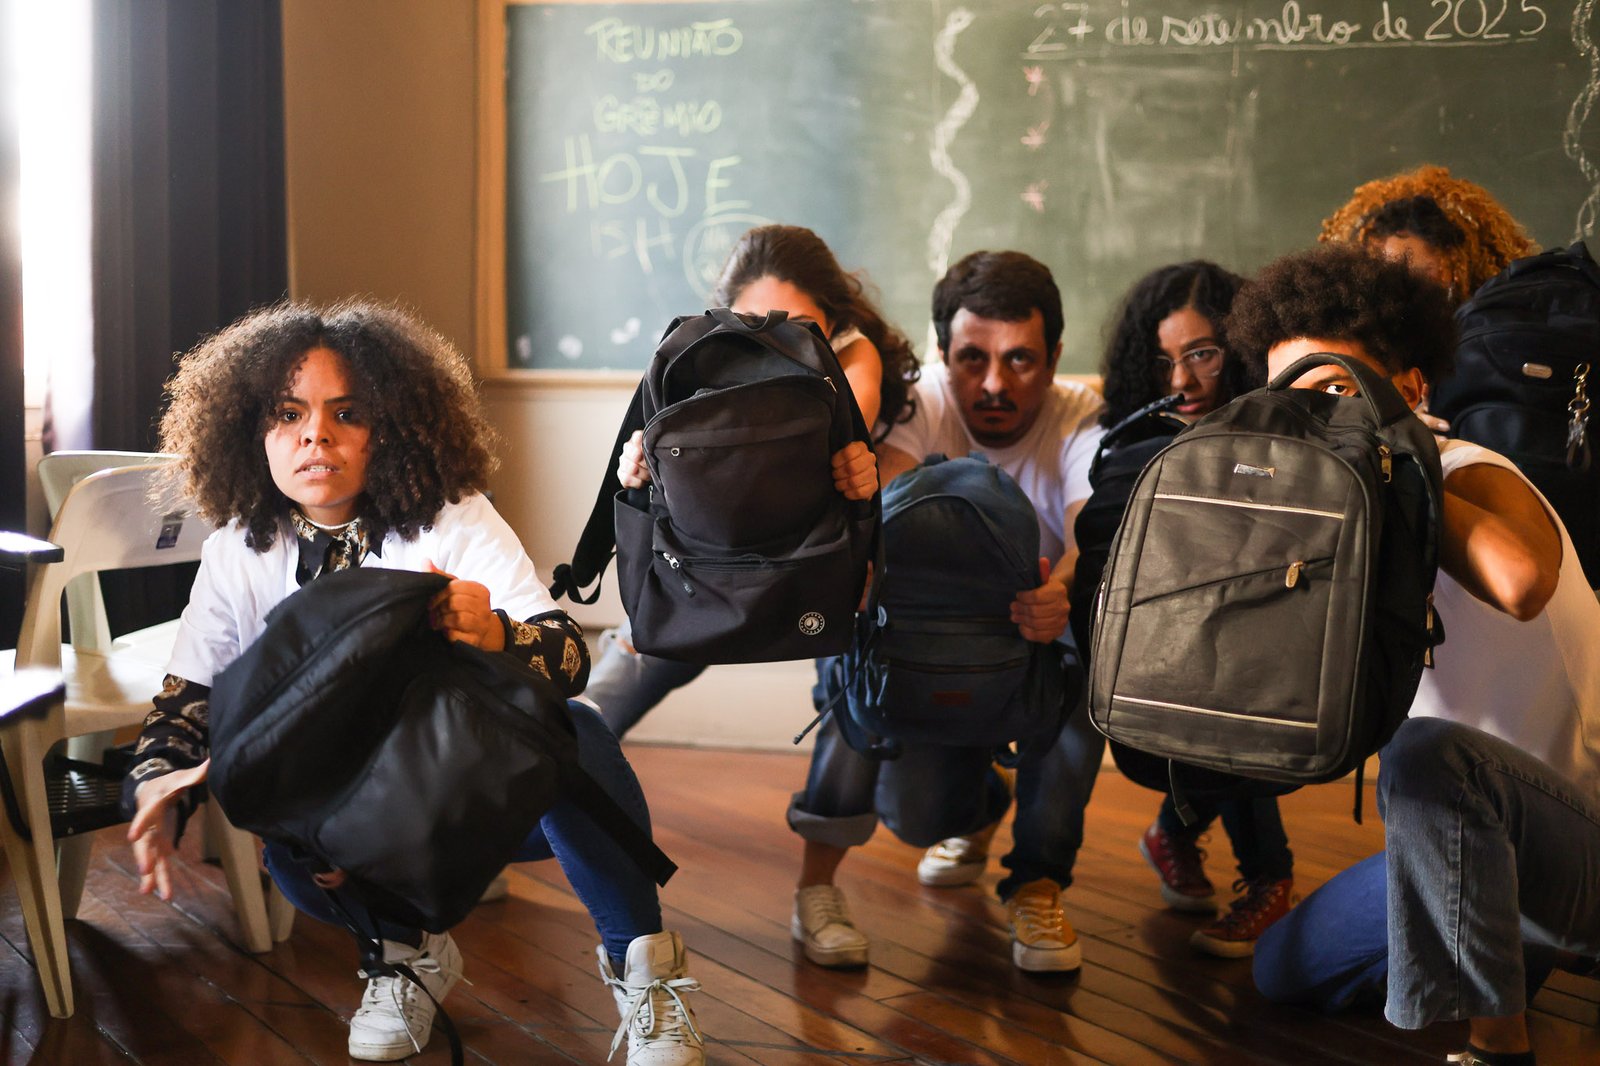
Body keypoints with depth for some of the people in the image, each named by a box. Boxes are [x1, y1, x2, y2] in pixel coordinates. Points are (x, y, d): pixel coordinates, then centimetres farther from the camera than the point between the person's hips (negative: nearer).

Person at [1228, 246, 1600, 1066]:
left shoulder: (1470, 477, -20)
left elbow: (1521, 583, -45)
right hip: (1470, 840, 9)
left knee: (1427, 753, -38)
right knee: (1284, 967, 13)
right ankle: (1525, 933, 24)